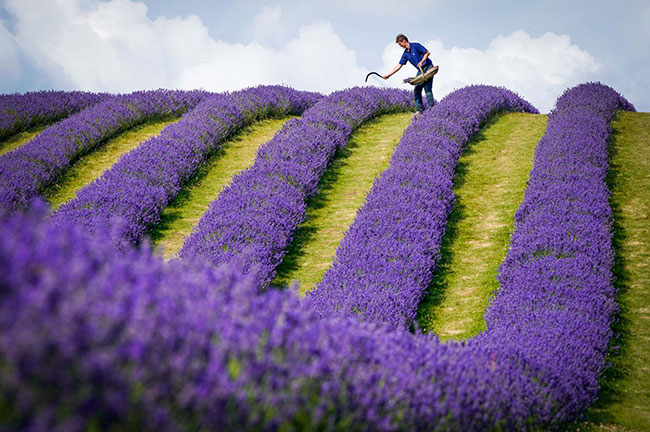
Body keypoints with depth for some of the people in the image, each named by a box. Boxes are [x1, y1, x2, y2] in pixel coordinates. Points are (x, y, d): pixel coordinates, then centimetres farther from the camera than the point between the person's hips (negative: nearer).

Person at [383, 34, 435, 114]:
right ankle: (420, 109, 5)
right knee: (416, 90, 1)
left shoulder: (415, 46, -10)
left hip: (428, 68, -7)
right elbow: (399, 66, 11)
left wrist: (421, 62, -21)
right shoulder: (406, 54, 10)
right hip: (420, 71, 8)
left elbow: (427, 52, -9)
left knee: (427, 89, -12)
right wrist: (388, 75, 7)